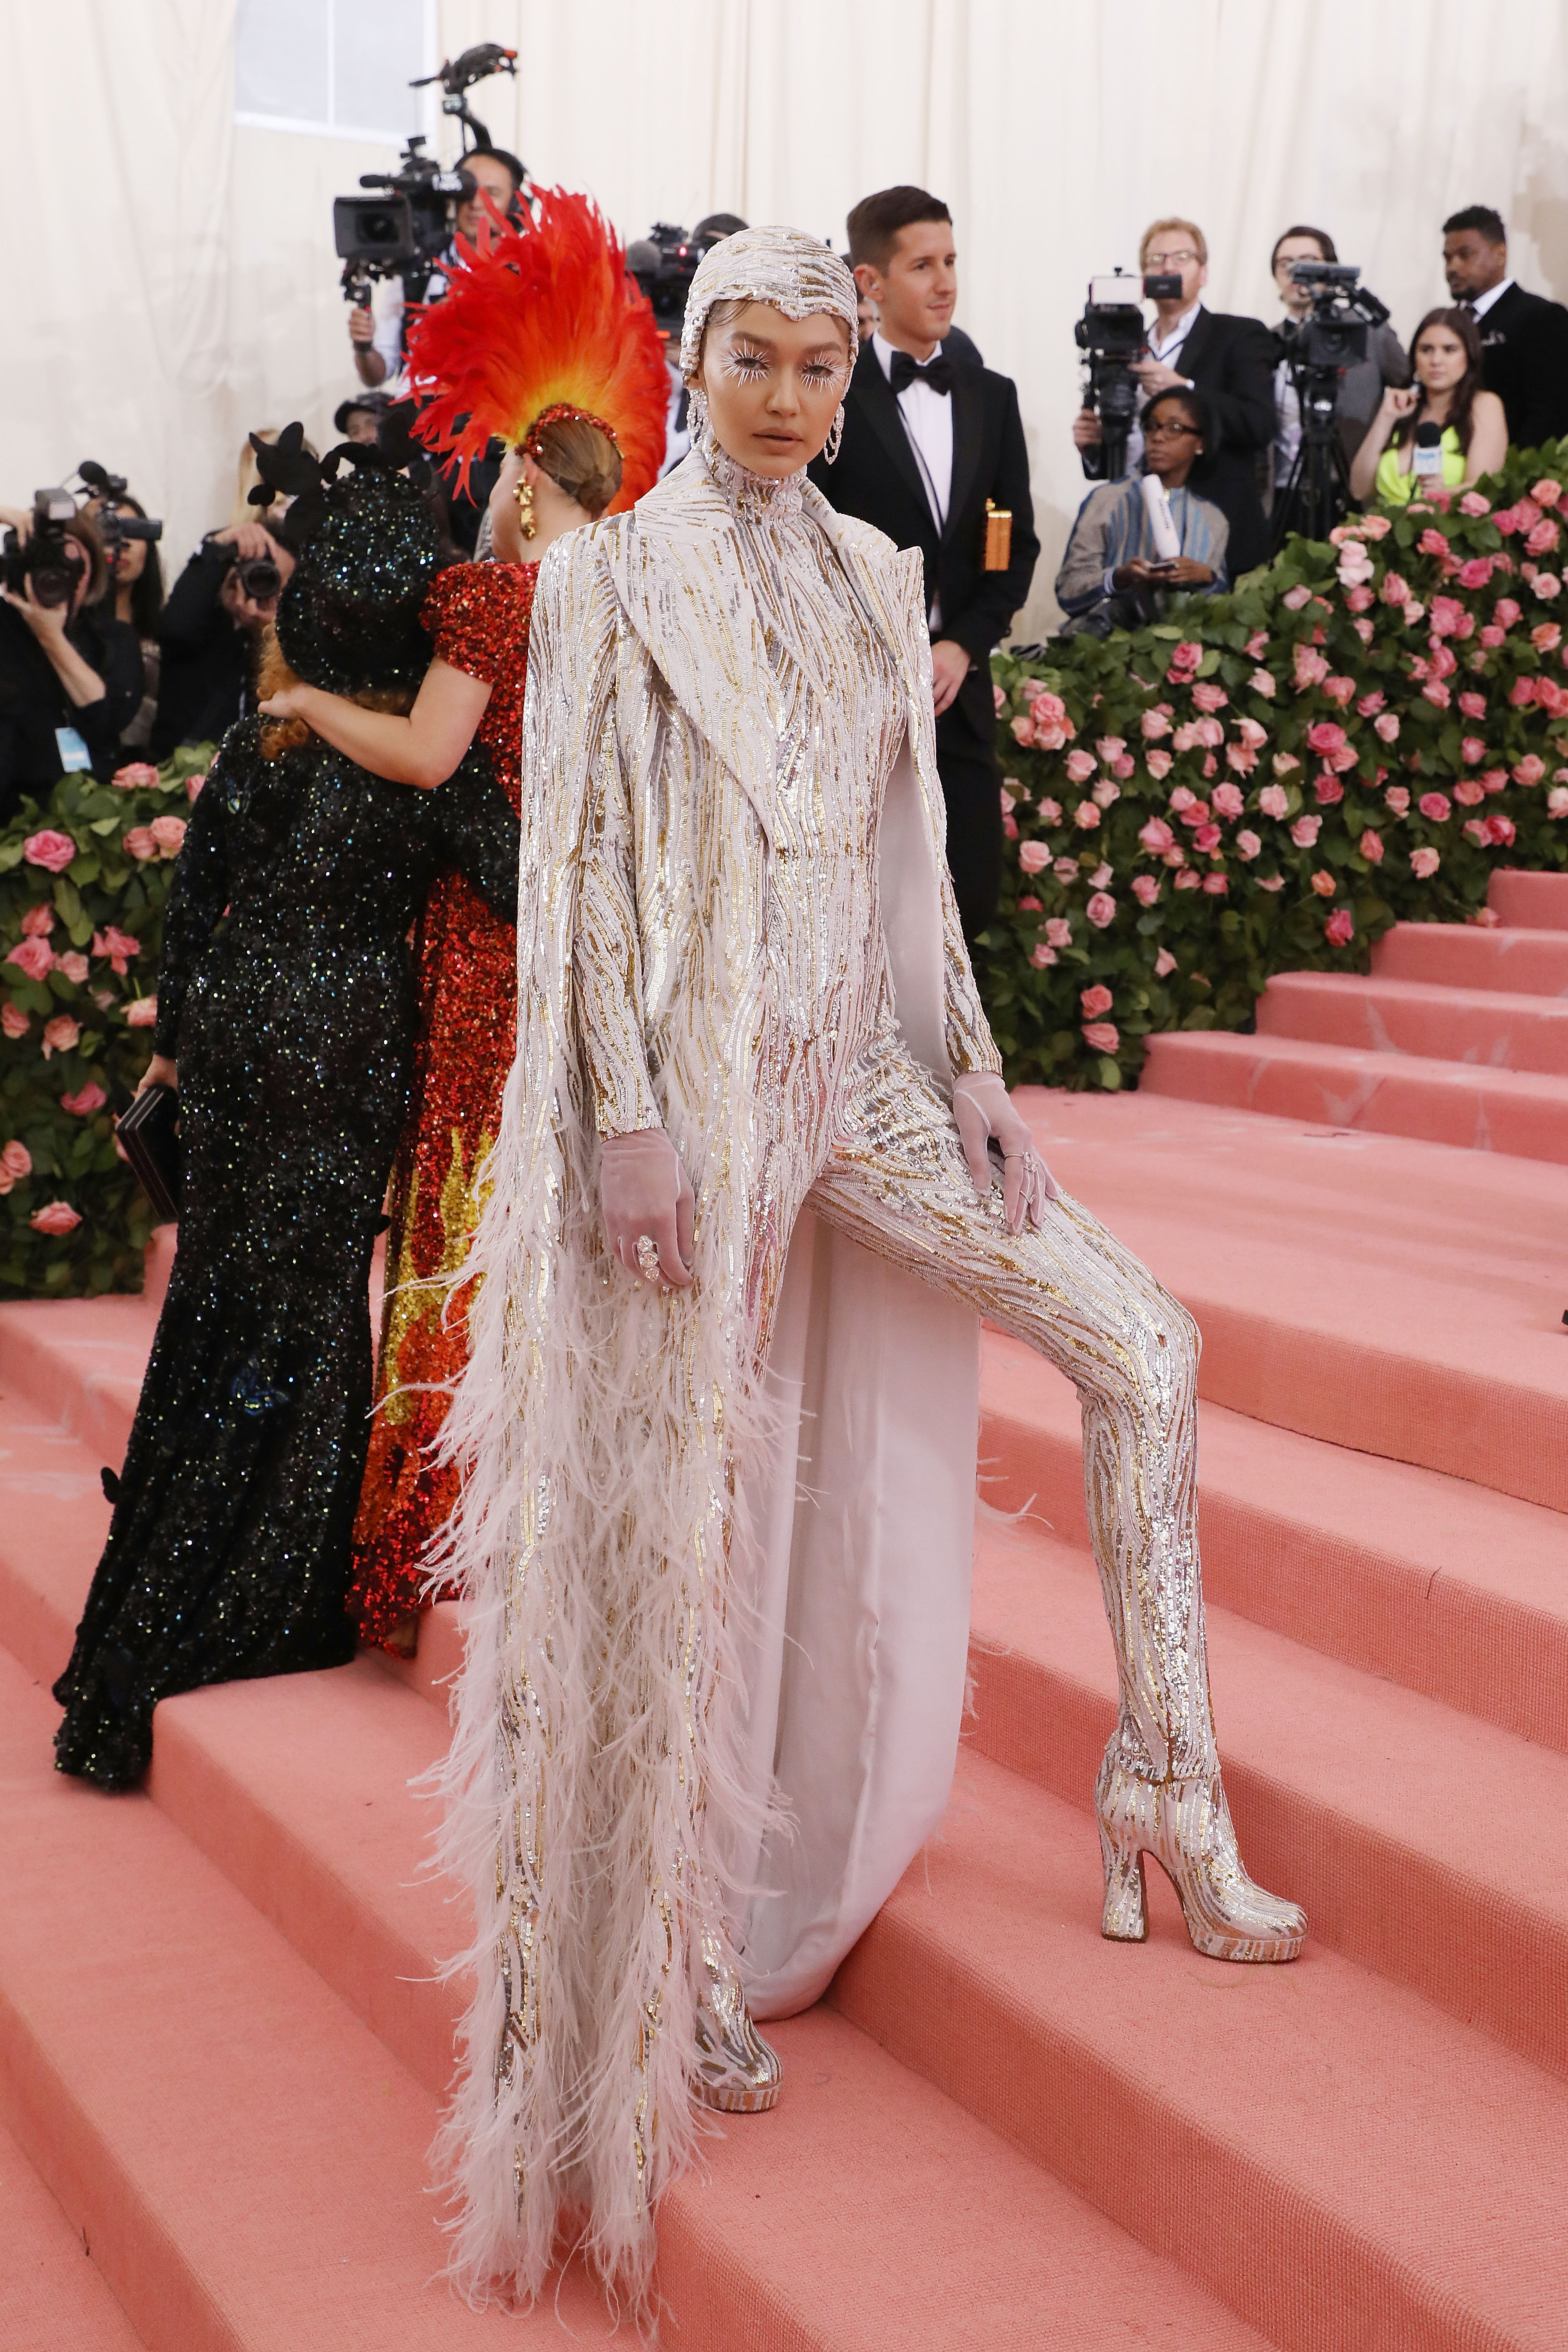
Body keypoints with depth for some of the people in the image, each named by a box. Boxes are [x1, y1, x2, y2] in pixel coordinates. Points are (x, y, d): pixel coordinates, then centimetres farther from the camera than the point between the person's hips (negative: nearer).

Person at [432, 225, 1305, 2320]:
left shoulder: (876, 578, 13)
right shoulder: (610, 574, -2)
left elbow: (914, 849, 14)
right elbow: (575, 862, -8)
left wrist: (970, 1068, 6)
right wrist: (627, 1119, -16)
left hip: (859, 1067, 5)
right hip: (692, 1079, -5)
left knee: (1145, 1349, -2)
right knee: (686, 1523, 0)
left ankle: (1174, 1820, 7)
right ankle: (689, 1978, 14)